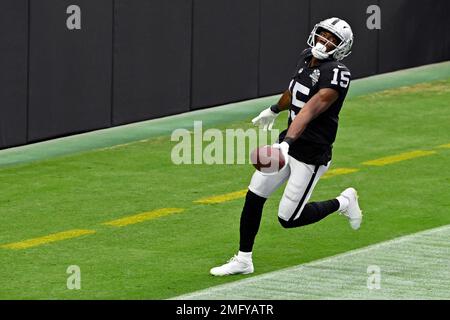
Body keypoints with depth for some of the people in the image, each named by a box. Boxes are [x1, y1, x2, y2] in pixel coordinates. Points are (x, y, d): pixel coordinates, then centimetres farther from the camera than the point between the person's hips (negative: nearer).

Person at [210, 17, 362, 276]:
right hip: (288, 142, 8)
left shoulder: (336, 73, -22)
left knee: (289, 219, -3)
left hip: (311, 154, -8)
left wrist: (287, 143, -44)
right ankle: (243, 260, 17)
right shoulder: (307, 58, 3)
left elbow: (311, 110, -34)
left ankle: (343, 203, 20)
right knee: (254, 197, 4)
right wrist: (274, 110, 41)